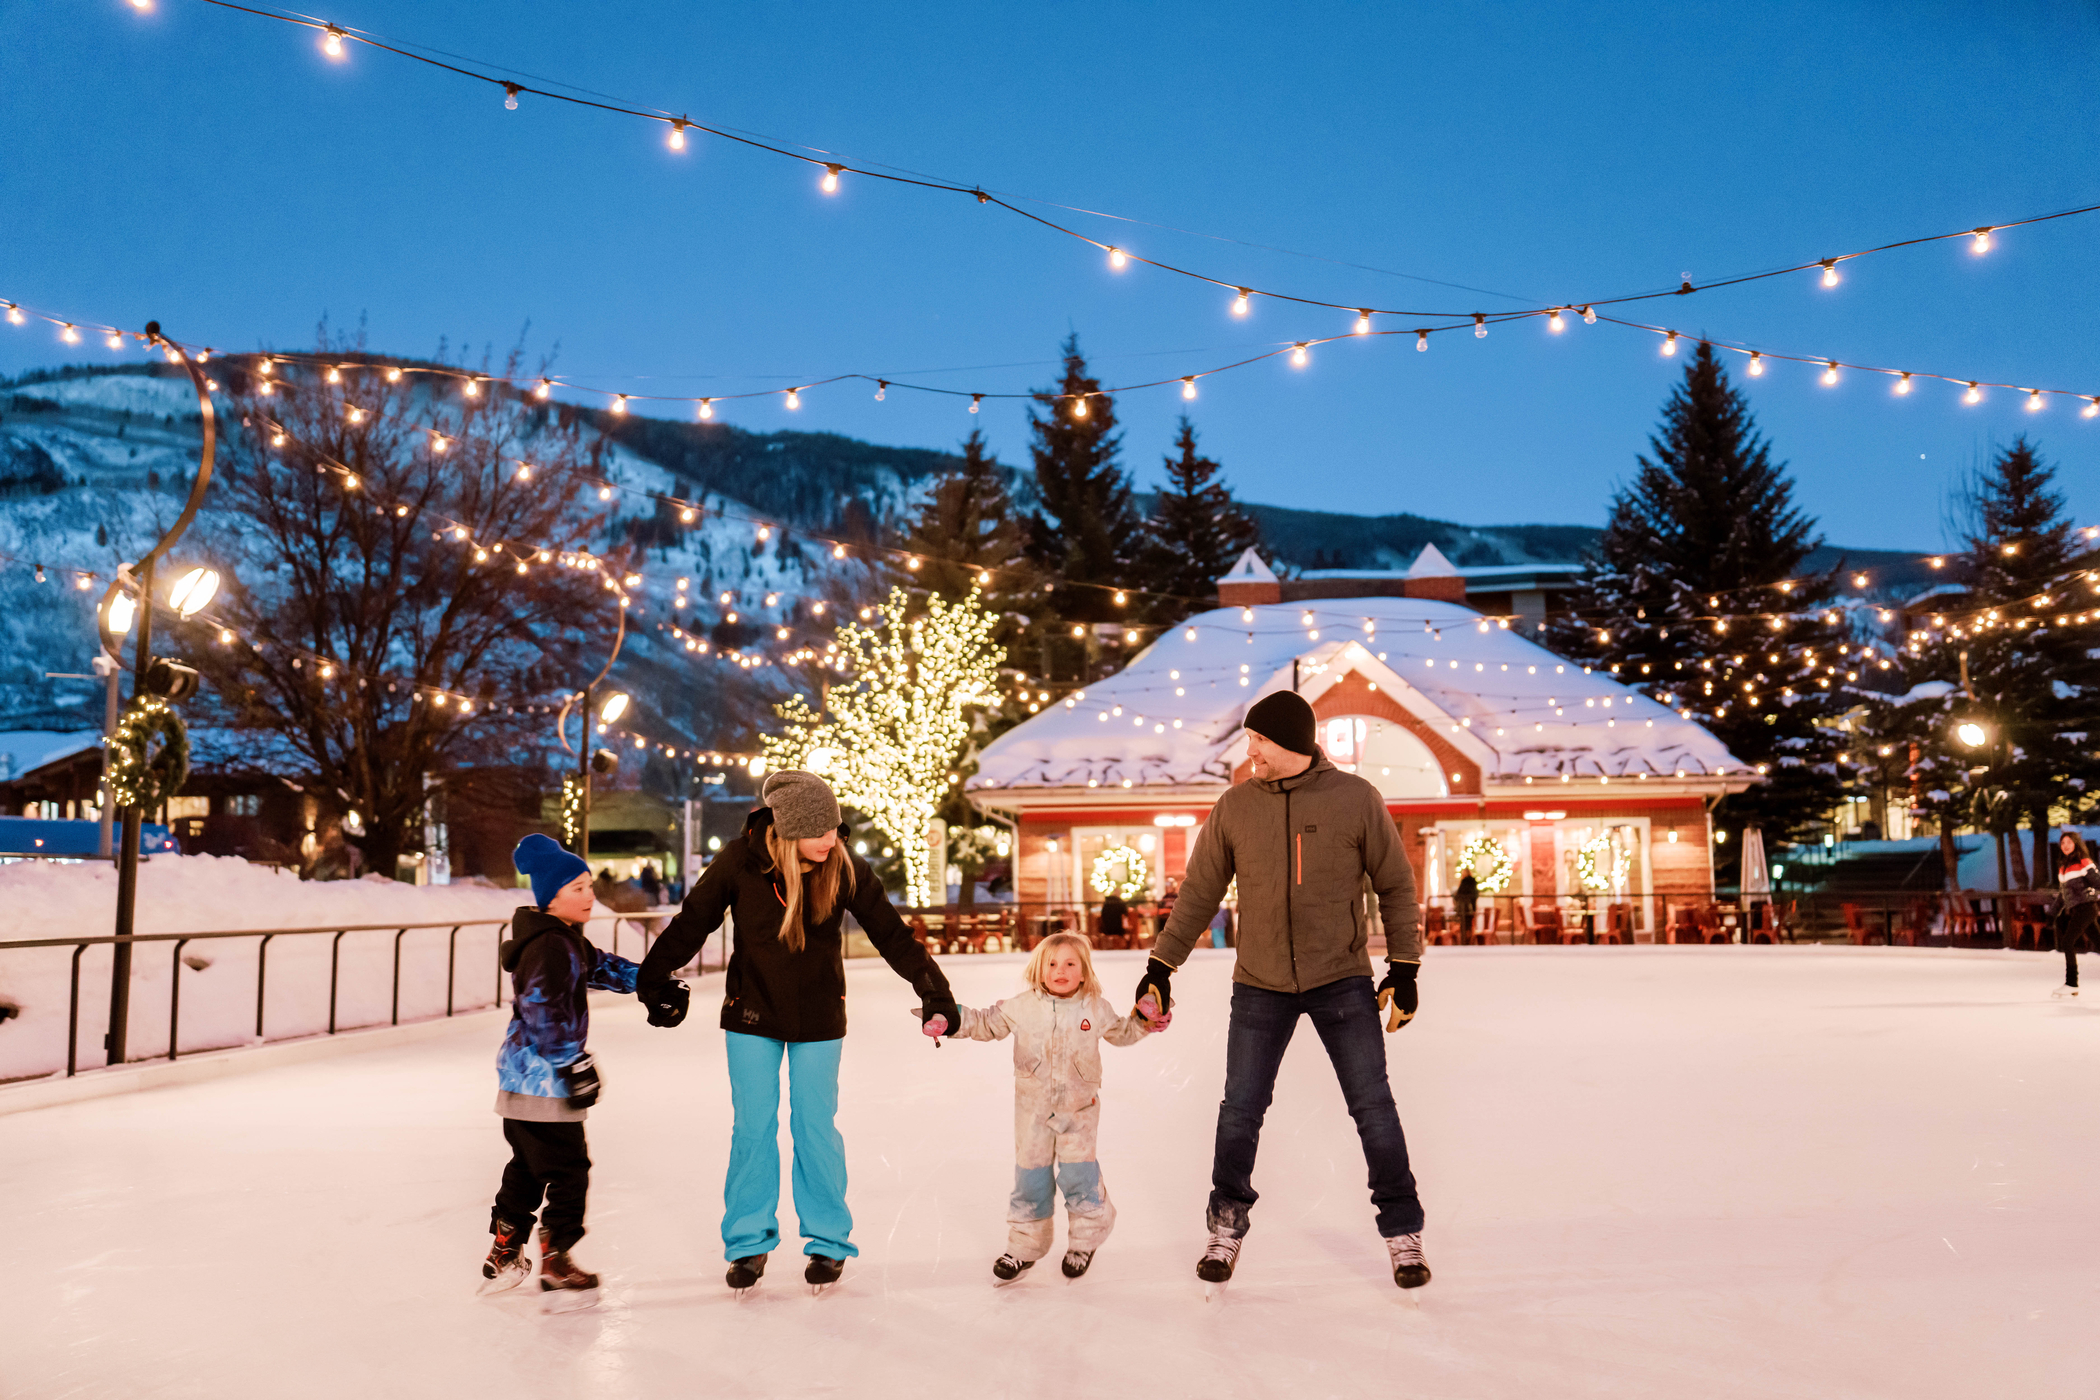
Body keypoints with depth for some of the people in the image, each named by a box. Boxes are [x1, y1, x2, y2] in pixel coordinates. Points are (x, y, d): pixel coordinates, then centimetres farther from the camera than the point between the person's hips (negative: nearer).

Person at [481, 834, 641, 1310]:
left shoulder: (568, 940, 13)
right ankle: (555, 1264, 3)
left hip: (521, 1078, 11)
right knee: (567, 1169, -4)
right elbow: (542, 1011, -26)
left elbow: (601, 968, 22)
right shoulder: (549, 946, -20)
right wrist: (574, 1065, -26)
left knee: (528, 1165, 21)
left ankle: (504, 1254, 32)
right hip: (541, 1079, -11)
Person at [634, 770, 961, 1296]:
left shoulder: (845, 867, -16)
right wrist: (653, 979, 3)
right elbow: (692, 922, -5)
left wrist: (934, 992, -10)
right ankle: (750, 1241, 22)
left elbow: (891, 933, -10)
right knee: (752, 1128, 6)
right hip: (752, 1014, 0)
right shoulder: (741, 862, -18)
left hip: (818, 1018, 0)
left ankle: (829, 1242, 20)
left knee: (815, 1127, 4)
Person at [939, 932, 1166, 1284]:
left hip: (1079, 1108, -1)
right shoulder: (1021, 1007, -7)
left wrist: (1143, 1023, -2)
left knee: (1078, 1172, -1)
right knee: (1030, 1173, 8)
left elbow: (1120, 1032, 15)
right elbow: (987, 1024, 2)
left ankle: (1084, 1240, 23)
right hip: (1033, 1107, 1)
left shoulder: (1096, 1009, -3)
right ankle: (1025, 1245, 25)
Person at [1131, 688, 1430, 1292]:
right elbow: (1199, 893, 8)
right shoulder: (1234, 808, 0)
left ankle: (1402, 1233, 17)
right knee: (1240, 1111, 3)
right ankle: (1227, 1227, 24)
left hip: (1343, 981, -1)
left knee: (1373, 1108, 0)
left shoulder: (1356, 798, -5)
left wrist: (1403, 968, -2)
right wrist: (1161, 966, 7)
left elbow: (1396, 885, 3)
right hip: (1260, 987, 2)